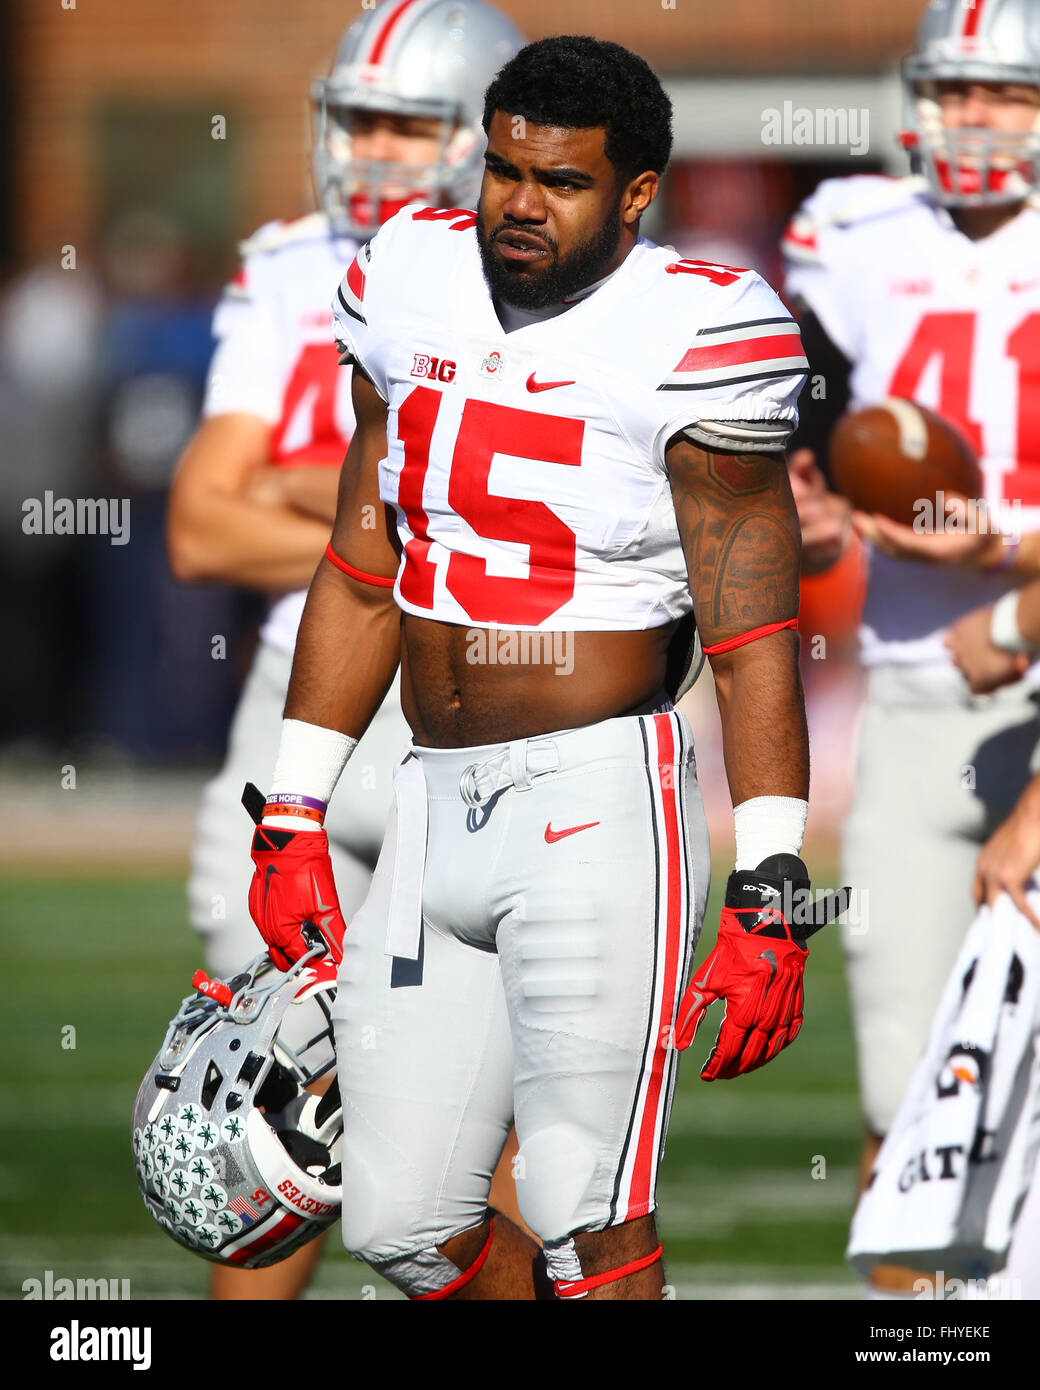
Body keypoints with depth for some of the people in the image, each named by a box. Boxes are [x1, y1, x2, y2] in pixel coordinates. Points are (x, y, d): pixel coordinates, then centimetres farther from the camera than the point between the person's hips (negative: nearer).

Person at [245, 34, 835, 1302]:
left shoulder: (692, 338, -10)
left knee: (587, 1226, -9)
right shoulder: (410, 283, 8)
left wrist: (769, 899, -14)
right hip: (436, 804, 7)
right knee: (401, 1225, 7)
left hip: (598, 808, -7)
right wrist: (295, 817, 15)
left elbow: (754, 638, -9)